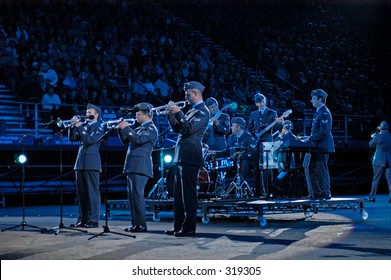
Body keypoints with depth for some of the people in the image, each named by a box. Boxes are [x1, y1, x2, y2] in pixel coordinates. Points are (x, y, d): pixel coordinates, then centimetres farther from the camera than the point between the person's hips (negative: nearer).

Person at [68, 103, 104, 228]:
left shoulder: (99, 128, -1)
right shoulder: (83, 126, 17)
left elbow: (90, 139, -17)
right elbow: (73, 138, 9)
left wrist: (79, 127, -18)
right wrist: (73, 126, -4)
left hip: (92, 163, -7)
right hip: (80, 163, 7)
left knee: (92, 193, -6)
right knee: (81, 193, 8)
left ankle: (93, 220, -5)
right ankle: (82, 219, 14)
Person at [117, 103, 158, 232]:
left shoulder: (151, 128, -5)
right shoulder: (139, 128, 22)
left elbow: (139, 139, -21)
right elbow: (126, 141, 25)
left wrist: (126, 128, -12)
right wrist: (121, 129, 11)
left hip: (140, 166, -10)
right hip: (131, 166, 10)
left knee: (137, 195, -13)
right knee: (132, 196, 9)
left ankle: (141, 224, -12)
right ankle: (135, 224, 13)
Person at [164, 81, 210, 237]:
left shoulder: (202, 111, -7)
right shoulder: (191, 111, 21)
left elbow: (189, 129, -19)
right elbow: (177, 129, 20)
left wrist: (178, 113, -16)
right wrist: (171, 114, 8)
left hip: (190, 158, -10)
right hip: (181, 158, 10)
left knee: (188, 194, -7)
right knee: (179, 194, 11)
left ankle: (189, 228, -3)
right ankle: (178, 226, 17)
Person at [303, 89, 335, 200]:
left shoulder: (324, 113, -14)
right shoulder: (319, 112, 18)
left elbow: (323, 132, -21)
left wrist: (309, 140, -19)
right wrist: (308, 139, 11)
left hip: (322, 147, -10)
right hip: (317, 146, 10)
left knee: (321, 171, -6)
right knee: (312, 170, 11)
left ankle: (325, 194, 0)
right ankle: (317, 193, 16)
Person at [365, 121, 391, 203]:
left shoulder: (378, 136, -10)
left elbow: (371, 145, 5)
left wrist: (374, 137, 21)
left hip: (379, 161, -3)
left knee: (376, 179, 7)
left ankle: (372, 197, 14)